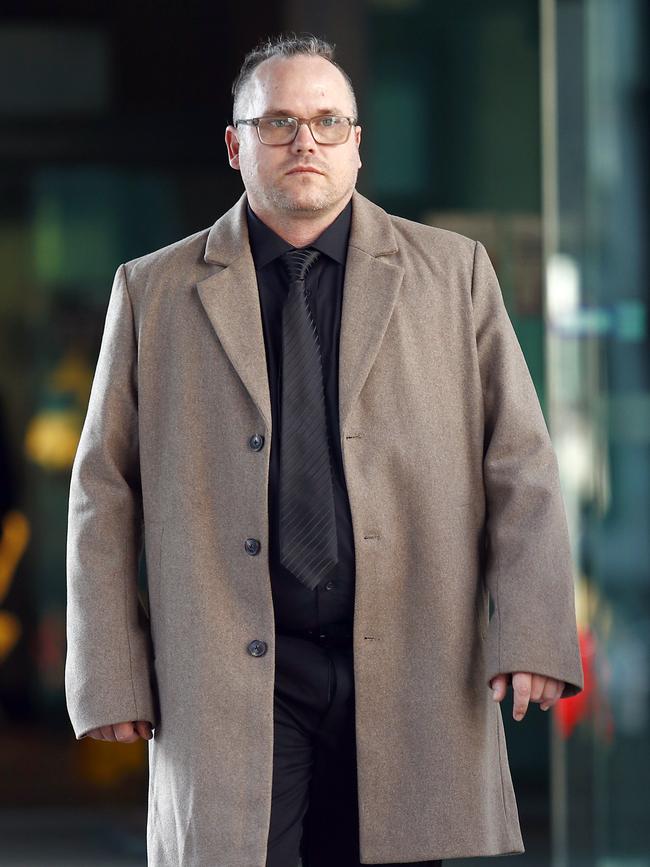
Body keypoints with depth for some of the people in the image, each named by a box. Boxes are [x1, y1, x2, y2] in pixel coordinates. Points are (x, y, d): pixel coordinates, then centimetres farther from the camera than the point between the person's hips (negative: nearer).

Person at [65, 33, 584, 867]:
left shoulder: (452, 272, 10)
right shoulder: (153, 292, 9)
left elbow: (519, 463, 5)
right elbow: (104, 493, 8)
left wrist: (531, 637, -6)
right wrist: (111, 681, 1)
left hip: (409, 676, 1)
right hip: (233, 692, 0)